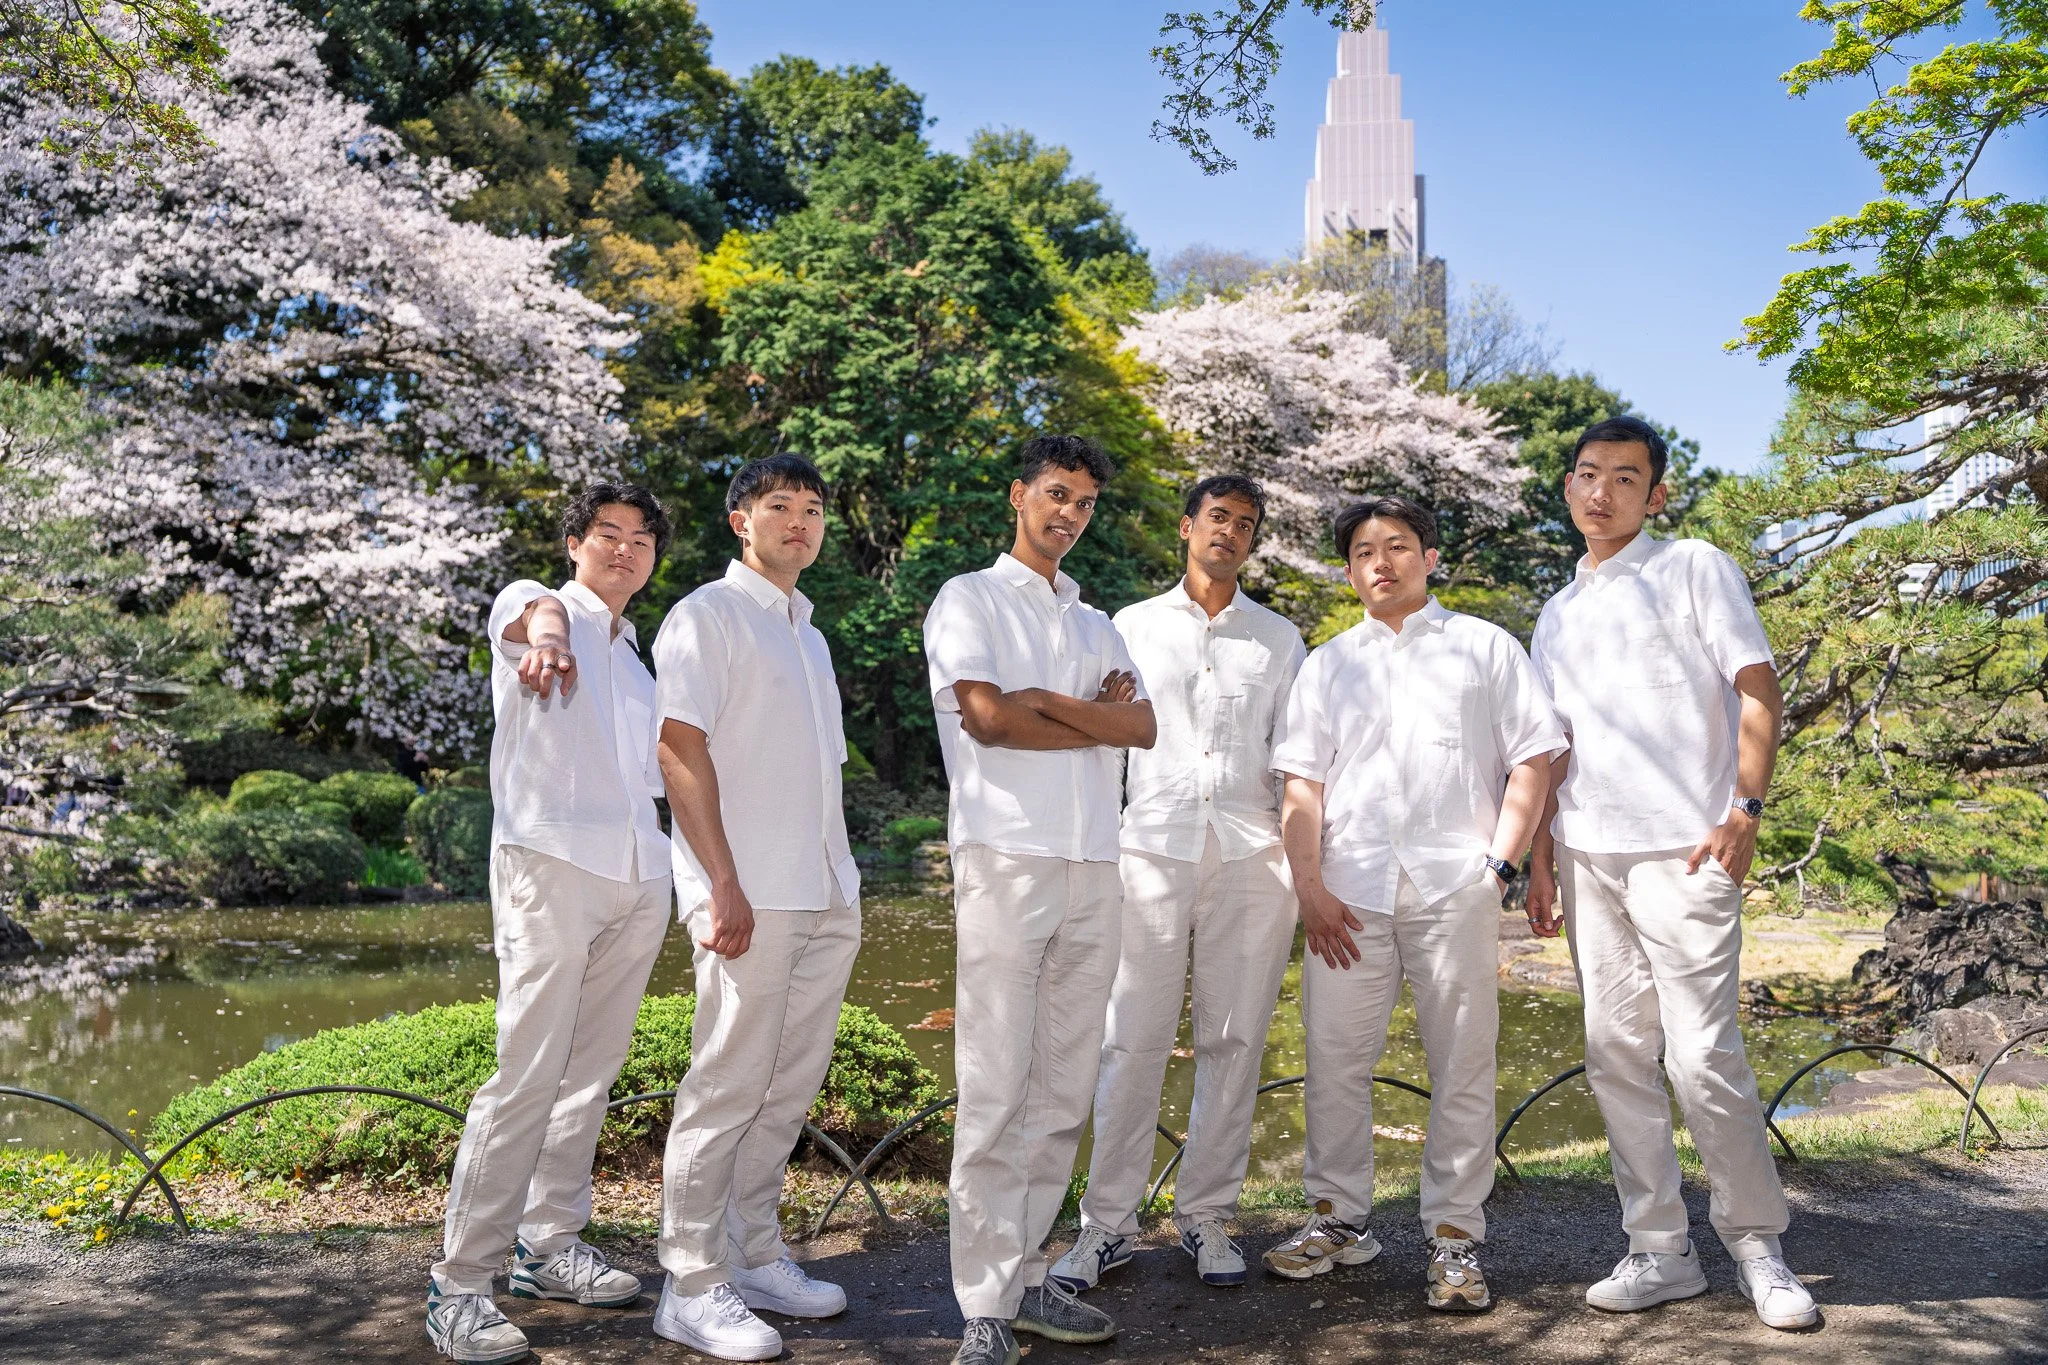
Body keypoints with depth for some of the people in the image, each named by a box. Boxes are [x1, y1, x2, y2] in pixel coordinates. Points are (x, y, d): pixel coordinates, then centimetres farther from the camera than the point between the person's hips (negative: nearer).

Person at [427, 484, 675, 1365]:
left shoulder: (636, 659, 23)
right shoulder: (536, 608, 3)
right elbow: (534, 608, -23)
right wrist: (546, 634, -46)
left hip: (639, 877, 7)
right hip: (549, 863, -7)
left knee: (592, 1069, 8)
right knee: (529, 1075, -12)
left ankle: (550, 1245, 19)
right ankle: (460, 1286, -5)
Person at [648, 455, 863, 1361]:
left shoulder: (809, 633, 22)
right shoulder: (707, 616, -2)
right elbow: (681, 750, -11)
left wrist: (841, 883, 17)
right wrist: (724, 885, -17)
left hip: (827, 900, 8)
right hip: (750, 898, -8)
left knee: (788, 1089, 11)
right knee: (727, 1088, -5)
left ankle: (754, 1255, 22)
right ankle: (693, 1287, 4)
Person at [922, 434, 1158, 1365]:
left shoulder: (1094, 621, 21)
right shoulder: (971, 599, 6)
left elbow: (1143, 725, 5)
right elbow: (985, 718, -10)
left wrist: (1043, 701, -7)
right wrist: (1100, 721, 2)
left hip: (1094, 868, 6)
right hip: (1006, 860, -6)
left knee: (1063, 1095, 7)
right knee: (994, 1094, -6)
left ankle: (1026, 1277, 17)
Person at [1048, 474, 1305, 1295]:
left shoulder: (1279, 639, 16)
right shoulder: (1133, 627, 14)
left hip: (1249, 853, 1)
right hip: (1152, 848, -1)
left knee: (1233, 1040, 3)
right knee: (1133, 1040, -4)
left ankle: (1207, 1214, 14)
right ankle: (1108, 1222, 5)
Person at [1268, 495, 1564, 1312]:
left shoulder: (1485, 647, 11)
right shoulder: (1326, 665, 17)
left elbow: (1533, 761, 5)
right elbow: (1302, 785, 10)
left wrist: (1501, 863, -5)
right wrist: (1310, 888, 0)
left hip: (1454, 886, -2)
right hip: (1349, 892, 2)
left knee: (1462, 1067, 1)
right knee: (1335, 1059, 4)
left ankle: (1454, 1238, 12)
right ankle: (1340, 1219, 18)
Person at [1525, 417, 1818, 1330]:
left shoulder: (1694, 569, 4)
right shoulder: (1557, 615, 19)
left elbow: (1757, 690, -2)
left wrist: (1746, 810, -13)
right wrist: (1542, 856, 12)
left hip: (1681, 850, -5)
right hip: (1588, 856, 6)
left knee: (1702, 1056, -6)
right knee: (1616, 1056, 6)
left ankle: (1757, 1244, 14)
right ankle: (1659, 1250, 16)